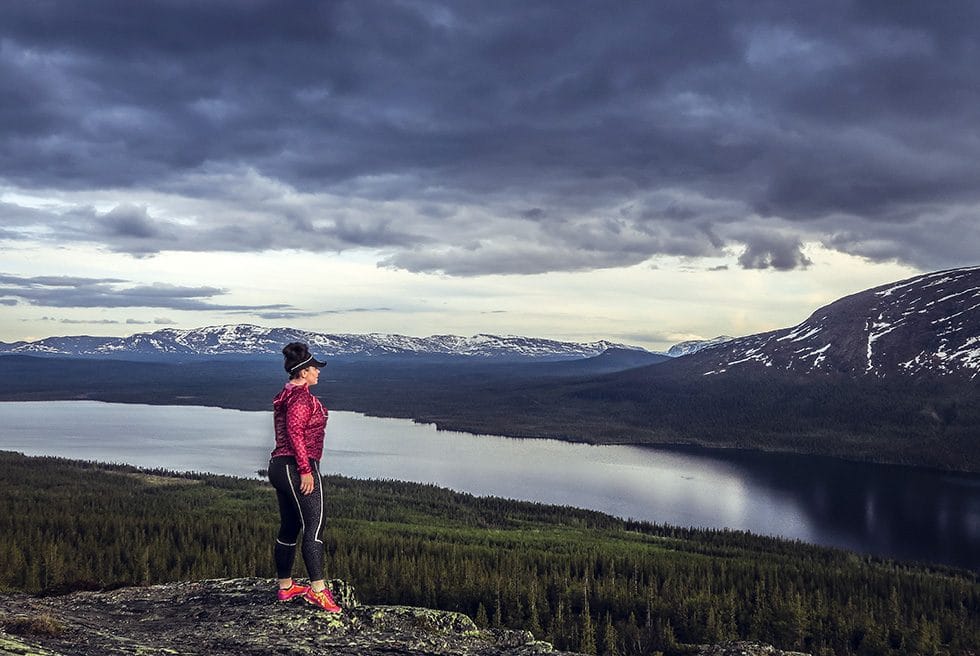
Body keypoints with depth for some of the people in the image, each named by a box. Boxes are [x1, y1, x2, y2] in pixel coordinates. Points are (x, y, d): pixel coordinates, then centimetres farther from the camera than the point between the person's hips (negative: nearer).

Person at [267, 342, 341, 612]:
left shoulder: (285, 395, 16)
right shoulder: (302, 396, -14)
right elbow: (295, 431, -23)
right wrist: (306, 470, -23)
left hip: (279, 466, 10)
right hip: (297, 468, -10)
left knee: (289, 528, 15)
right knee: (314, 527, -11)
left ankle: (285, 586, 22)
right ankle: (317, 589, -15)